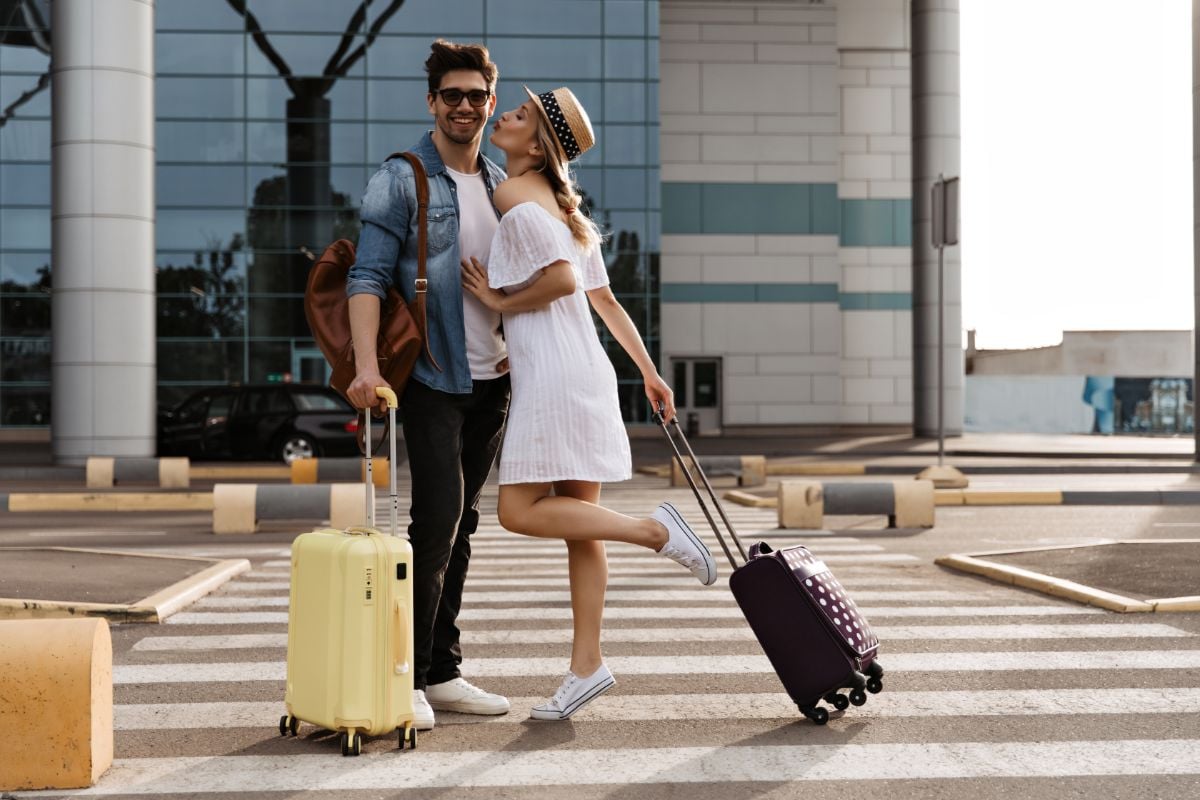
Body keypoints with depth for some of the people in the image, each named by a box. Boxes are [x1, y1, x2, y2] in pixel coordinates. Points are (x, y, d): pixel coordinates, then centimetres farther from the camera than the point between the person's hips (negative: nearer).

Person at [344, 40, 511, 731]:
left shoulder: (501, 184, 13)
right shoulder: (400, 180, -5)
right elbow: (368, 277, -13)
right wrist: (367, 364, -25)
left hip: (492, 377, 6)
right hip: (432, 376, -6)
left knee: (461, 525, 10)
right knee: (438, 517, -13)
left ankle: (443, 672, 18)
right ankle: (405, 675, -3)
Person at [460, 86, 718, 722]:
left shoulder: (514, 195, -8)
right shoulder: (562, 207, 19)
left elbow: (563, 279, -21)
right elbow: (605, 300, 20)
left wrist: (501, 303, -6)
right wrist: (649, 372, 21)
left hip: (554, 375, -9)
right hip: (585, 370, 9)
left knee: (519, 510, -6)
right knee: (577, 519, 8)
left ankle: (655, 530, -7)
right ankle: (587, 665, 11)